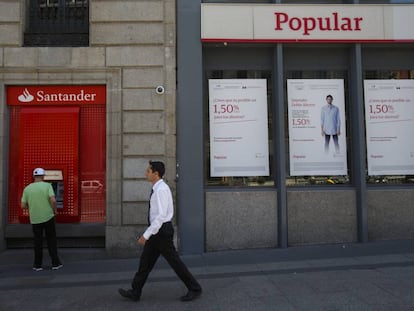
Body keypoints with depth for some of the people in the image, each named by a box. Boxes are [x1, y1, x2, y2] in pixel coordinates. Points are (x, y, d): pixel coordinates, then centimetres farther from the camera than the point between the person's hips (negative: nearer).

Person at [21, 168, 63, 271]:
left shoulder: (27, 188, 1)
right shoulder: (47, 185, -7)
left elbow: (23, 205, 0)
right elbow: (53, 200, -19)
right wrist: (55, 210, -1)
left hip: (35, 219, 2)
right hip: (48, 217, -2)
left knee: (38, 242, 12)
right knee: (51, 240, 8)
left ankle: (38, 265, 16)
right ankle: (55, 263, 8)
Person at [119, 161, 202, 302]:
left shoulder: (161, 190, -21)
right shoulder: (158, 188, 11)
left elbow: (161, 216, -26)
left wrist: (146, 235, -24)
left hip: (161, 231, -10)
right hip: (157, 231, 10)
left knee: (174, 261, 1)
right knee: (146, 260, 14)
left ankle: (194, 289, 15)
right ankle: (135, 292, 24)